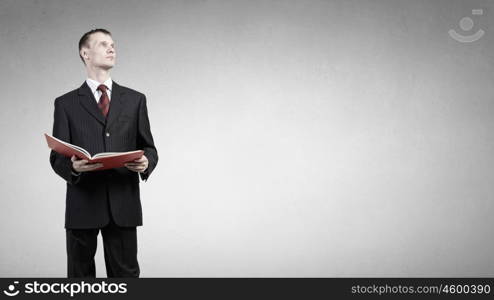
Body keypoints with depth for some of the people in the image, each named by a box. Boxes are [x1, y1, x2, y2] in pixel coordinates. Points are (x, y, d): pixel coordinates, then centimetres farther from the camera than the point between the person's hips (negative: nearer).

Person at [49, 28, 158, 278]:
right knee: (79, 278, 8)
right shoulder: (66, 103, 7)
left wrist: (146, 163, -13)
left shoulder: (135, 100, 12)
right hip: (83, 203, -1)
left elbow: (148, 147, 11)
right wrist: (72, 167, -20)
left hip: (123, 203, 1)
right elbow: (57, 157, 3)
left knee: (125, 275, 3)